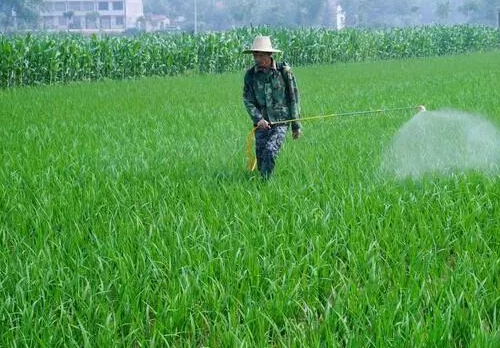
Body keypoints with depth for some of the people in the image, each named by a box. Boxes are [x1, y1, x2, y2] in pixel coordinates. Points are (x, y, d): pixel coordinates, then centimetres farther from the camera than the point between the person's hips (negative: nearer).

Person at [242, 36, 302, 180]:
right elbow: (248, 100, 1)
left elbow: (293, 98, 2)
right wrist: (258, 119, -17)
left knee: (270, 151, -21)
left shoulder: (284, 71, -3)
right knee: (260, 156, -2)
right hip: (262, 123, 3)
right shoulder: (250, 74, 3)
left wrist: (296, 125, 3)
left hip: (281, 121, -3)